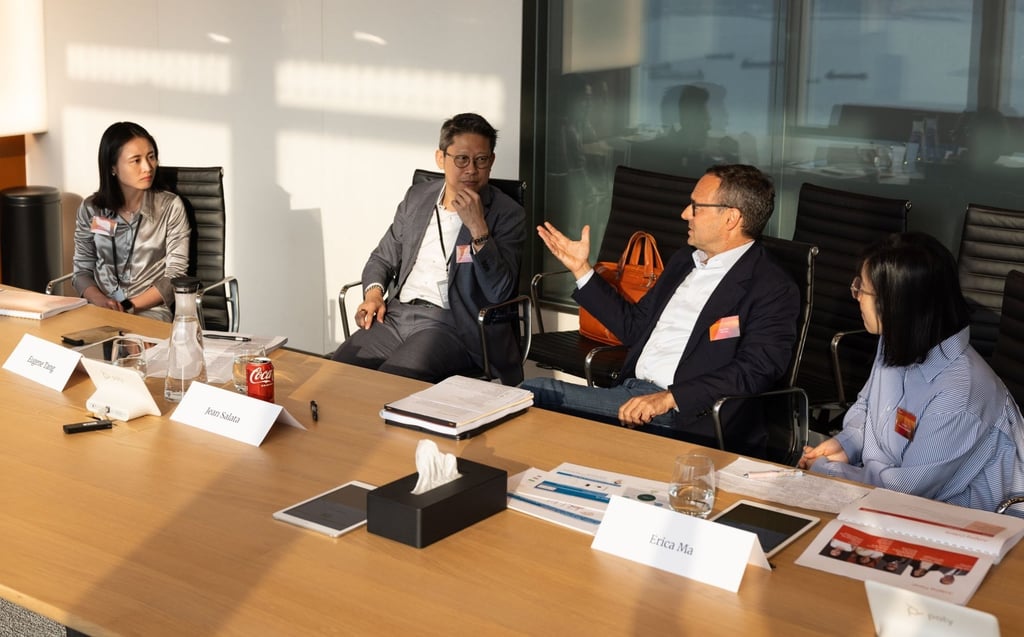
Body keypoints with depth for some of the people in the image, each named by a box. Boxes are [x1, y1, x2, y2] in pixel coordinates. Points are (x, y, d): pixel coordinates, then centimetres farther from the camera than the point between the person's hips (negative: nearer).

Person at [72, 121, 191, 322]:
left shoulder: (170, 207, 0)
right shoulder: (91, 209, 7)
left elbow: (175, 275, -3)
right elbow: (82, 270, 10)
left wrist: (129, 306, -13)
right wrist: (100, 301, -12)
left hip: (150, 311, -2)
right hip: (100, 310, 2)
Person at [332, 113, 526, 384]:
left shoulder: (507, 214, -2)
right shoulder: (417, 197, 14)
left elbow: (500, 293, -13)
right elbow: (383, 257, 23)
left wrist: (478, 227, -20)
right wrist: (373, 293, 1)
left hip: (451, 325, -5)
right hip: (396, 315, 5)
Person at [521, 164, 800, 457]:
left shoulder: (773, 290, -5)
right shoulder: (683, 262, 22)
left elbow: (753, 372, -16)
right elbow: (635, 327, 28)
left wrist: (669, 398, -24)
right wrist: (582, 269, 25)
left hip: (693, 419, -8)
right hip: (630, 394, 8)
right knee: (534, 391, -14)